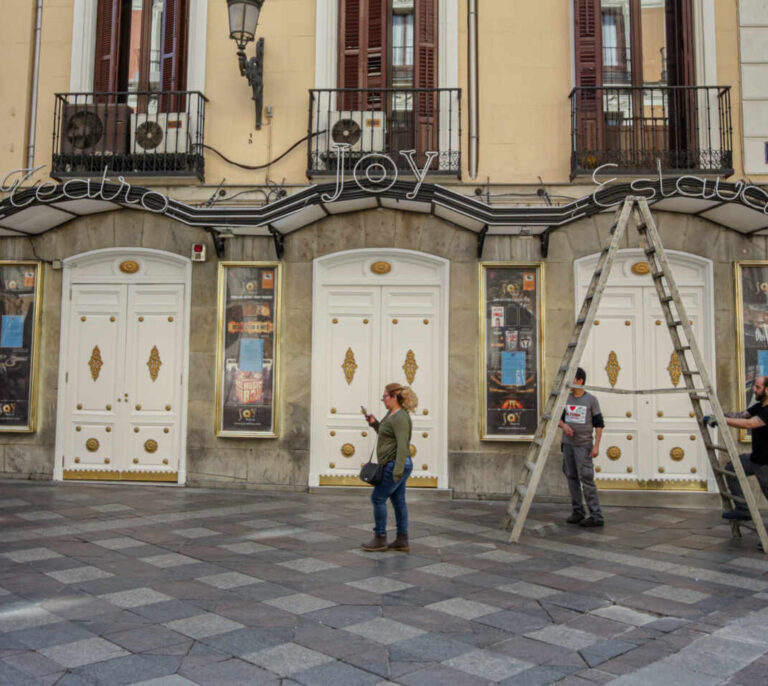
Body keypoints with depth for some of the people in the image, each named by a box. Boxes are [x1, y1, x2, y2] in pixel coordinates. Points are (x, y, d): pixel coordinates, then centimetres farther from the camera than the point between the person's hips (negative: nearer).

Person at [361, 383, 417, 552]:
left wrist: (398, 470, -27)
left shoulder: (400, 417, -17)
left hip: (396, 465, -10)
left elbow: (402, 445, -24)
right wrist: (374, 423, 12)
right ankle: (402, 541, 17)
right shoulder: (392, 414, 14)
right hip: (396, 465, 10)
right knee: (398, 501, 12)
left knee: (378, 498, -3)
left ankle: (380, 539, 6)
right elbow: (386, 435, 25)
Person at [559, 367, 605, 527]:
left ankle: (596, 516, -8)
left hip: (584, 445, -5)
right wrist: (564, 425, -13)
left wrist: (596, 446, -14)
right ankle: (578, 512, 15)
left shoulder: (591, 400, -7)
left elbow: (599, 424, -6)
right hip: (568, 443, 5)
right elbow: (558, 419, 10)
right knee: (572, 477, 7)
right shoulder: (566, 398, 5)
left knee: (586, 479, -10)